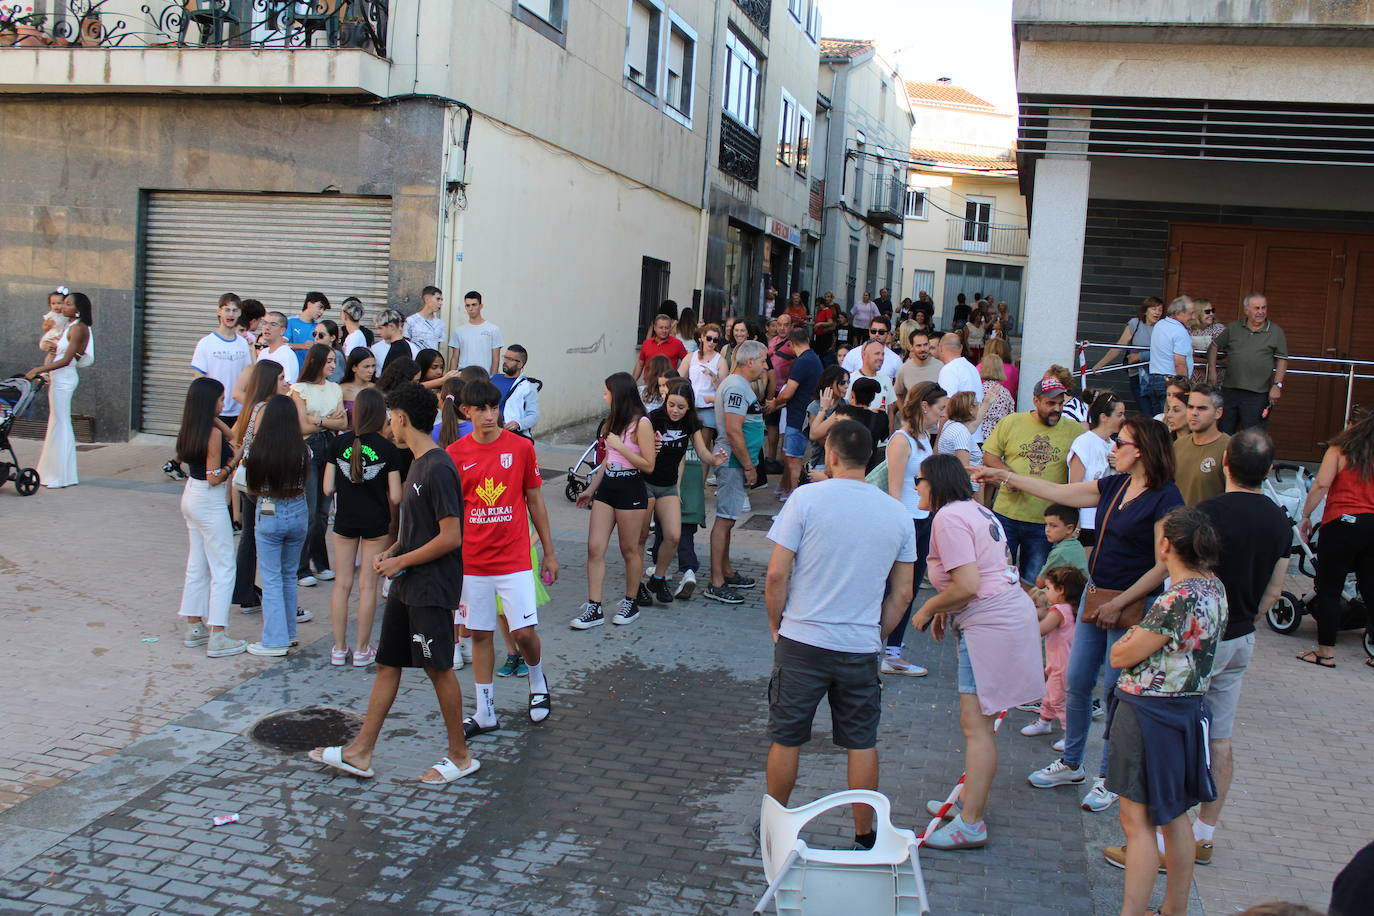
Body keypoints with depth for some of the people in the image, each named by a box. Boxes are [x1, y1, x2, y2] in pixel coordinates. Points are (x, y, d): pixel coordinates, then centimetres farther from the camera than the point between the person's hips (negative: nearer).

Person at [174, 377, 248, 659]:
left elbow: (231, 436, 18)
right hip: (210, 502, -9)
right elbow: (214, 477, -19)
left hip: (191, 496, 9)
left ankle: (194, 628, 26)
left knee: (197, 565, 17)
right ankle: (218, 638, -1)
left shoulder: (190, 429, 4)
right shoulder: (213, 433, -21)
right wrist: (234, 463, -7)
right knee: (223, 569, -2)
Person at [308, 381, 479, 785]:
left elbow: (450, 537, -22)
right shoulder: (418, 464, 12)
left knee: (439, 668, 1)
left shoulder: (437, 468, -19)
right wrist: (392, 551, 6)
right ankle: (360, 752, 20)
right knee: (387, 664, 12)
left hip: (432, 588, -10)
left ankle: (460, 756, 14)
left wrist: (400, 561, -15)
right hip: (405, 586, 10)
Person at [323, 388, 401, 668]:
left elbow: (327, 489, -4)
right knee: (368, 585, 6)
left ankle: (339, 648, 16)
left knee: (342, 582, 11)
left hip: (345, 519, 2)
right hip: (376, 522, -2)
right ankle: (362, 650, 13)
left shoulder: (339, 443, -6)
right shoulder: (388, 449, -10)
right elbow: (395, 497, -12)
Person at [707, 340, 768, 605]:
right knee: (725, 519, -9)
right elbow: (733, 431, -24)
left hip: (735, 463, 11)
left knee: (727, 518, 17)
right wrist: (749, 466, -19)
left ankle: (726, 573, 27)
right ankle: (716, 584, -7)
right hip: (734, 463, -11)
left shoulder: (739, 384, 18)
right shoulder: (737, 387, -16)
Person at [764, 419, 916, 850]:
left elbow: (776, 576, -9)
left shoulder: (807, 498, -8)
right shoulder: (898, 514, 3)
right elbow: (901, 594, 6)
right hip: (861, 648, 3)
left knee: (786, 739, 12)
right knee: (862, 743, 14)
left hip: (802, 641, -2)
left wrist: (776, 624, 5)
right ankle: (865, 836, 23)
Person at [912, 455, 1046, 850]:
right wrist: (948, 610, 15)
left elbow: (967, 584, -21)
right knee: (979, 721, 16)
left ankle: (970, 825, -5)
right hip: (1012, 610, 10)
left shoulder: (948, 517, -13)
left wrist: (929, 609, -6)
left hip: (991, 623, -10)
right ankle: (971, 802, 25)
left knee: (976, 724, -8)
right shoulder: (977, 510, 17)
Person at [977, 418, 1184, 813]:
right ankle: (1071, 764, 28)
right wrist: (1005, 477, 17)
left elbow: (1164, 565, -15)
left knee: (1115, 690, 0)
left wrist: (1119, 603, -15)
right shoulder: (1114, 486, 8)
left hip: (1134, 606, -7)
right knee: (1077, 682, 12)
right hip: (1095, 596, 7)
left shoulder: (1165, 498, -14)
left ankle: (1109, 778, 18)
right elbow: (1059, 492, 16)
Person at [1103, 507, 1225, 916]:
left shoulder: (1180, 598, -24)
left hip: (1150, 713, -9)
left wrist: (1127, 639, 2)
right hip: (1188, 710, 9)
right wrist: (1143, 636, 4)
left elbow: (1121, 656, -17)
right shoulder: (1214, 588, 3)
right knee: (1173, 816, 19)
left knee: (1136, 820, -3)